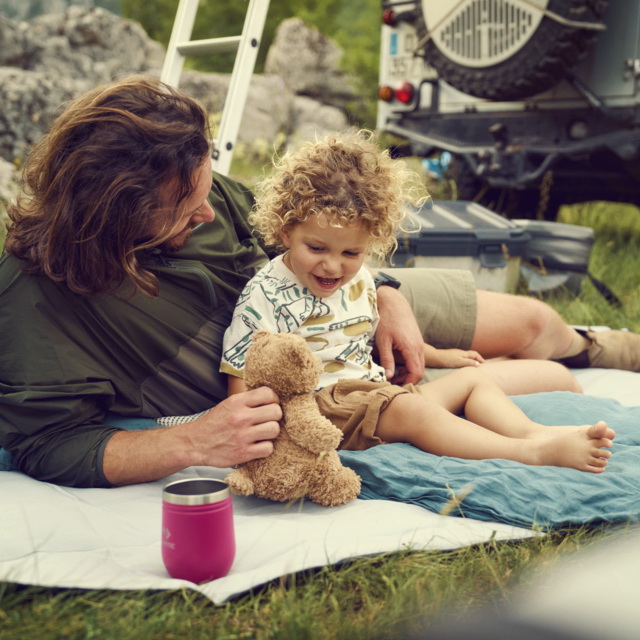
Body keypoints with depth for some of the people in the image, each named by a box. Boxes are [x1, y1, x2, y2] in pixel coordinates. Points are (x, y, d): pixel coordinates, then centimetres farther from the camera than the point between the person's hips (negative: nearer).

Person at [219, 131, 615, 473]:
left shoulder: (359, 280, 11)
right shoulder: (266, 296, -12)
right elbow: (242, 381, -11)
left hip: (377, 393, 9)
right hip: (323, 406, -9)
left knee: (471, 378, 5)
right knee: (410, 409, -32)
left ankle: (533, 430, -18)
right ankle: (531, 453, -35)